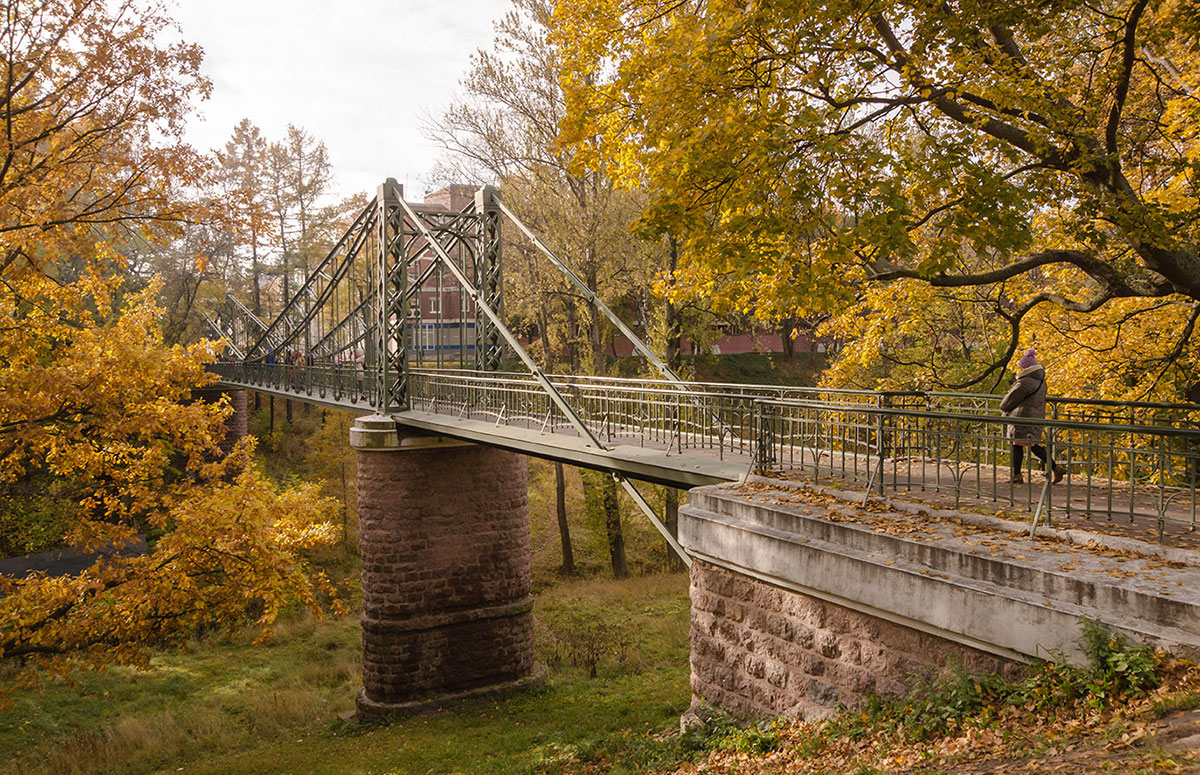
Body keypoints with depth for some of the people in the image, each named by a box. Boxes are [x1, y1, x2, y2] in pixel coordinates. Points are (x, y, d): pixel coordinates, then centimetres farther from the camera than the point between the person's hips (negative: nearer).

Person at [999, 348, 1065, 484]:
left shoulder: (1025, 382, -18)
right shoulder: (1040, 381, 11)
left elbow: (1011, 399, -10)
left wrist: (1003, 408, 11)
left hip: (1023, 417, -9)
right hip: (1037, 416, 9)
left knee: (1017, 445, 0)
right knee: (1033, 445, 16)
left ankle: (1017, 476, 5)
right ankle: (1056, 468, 13)